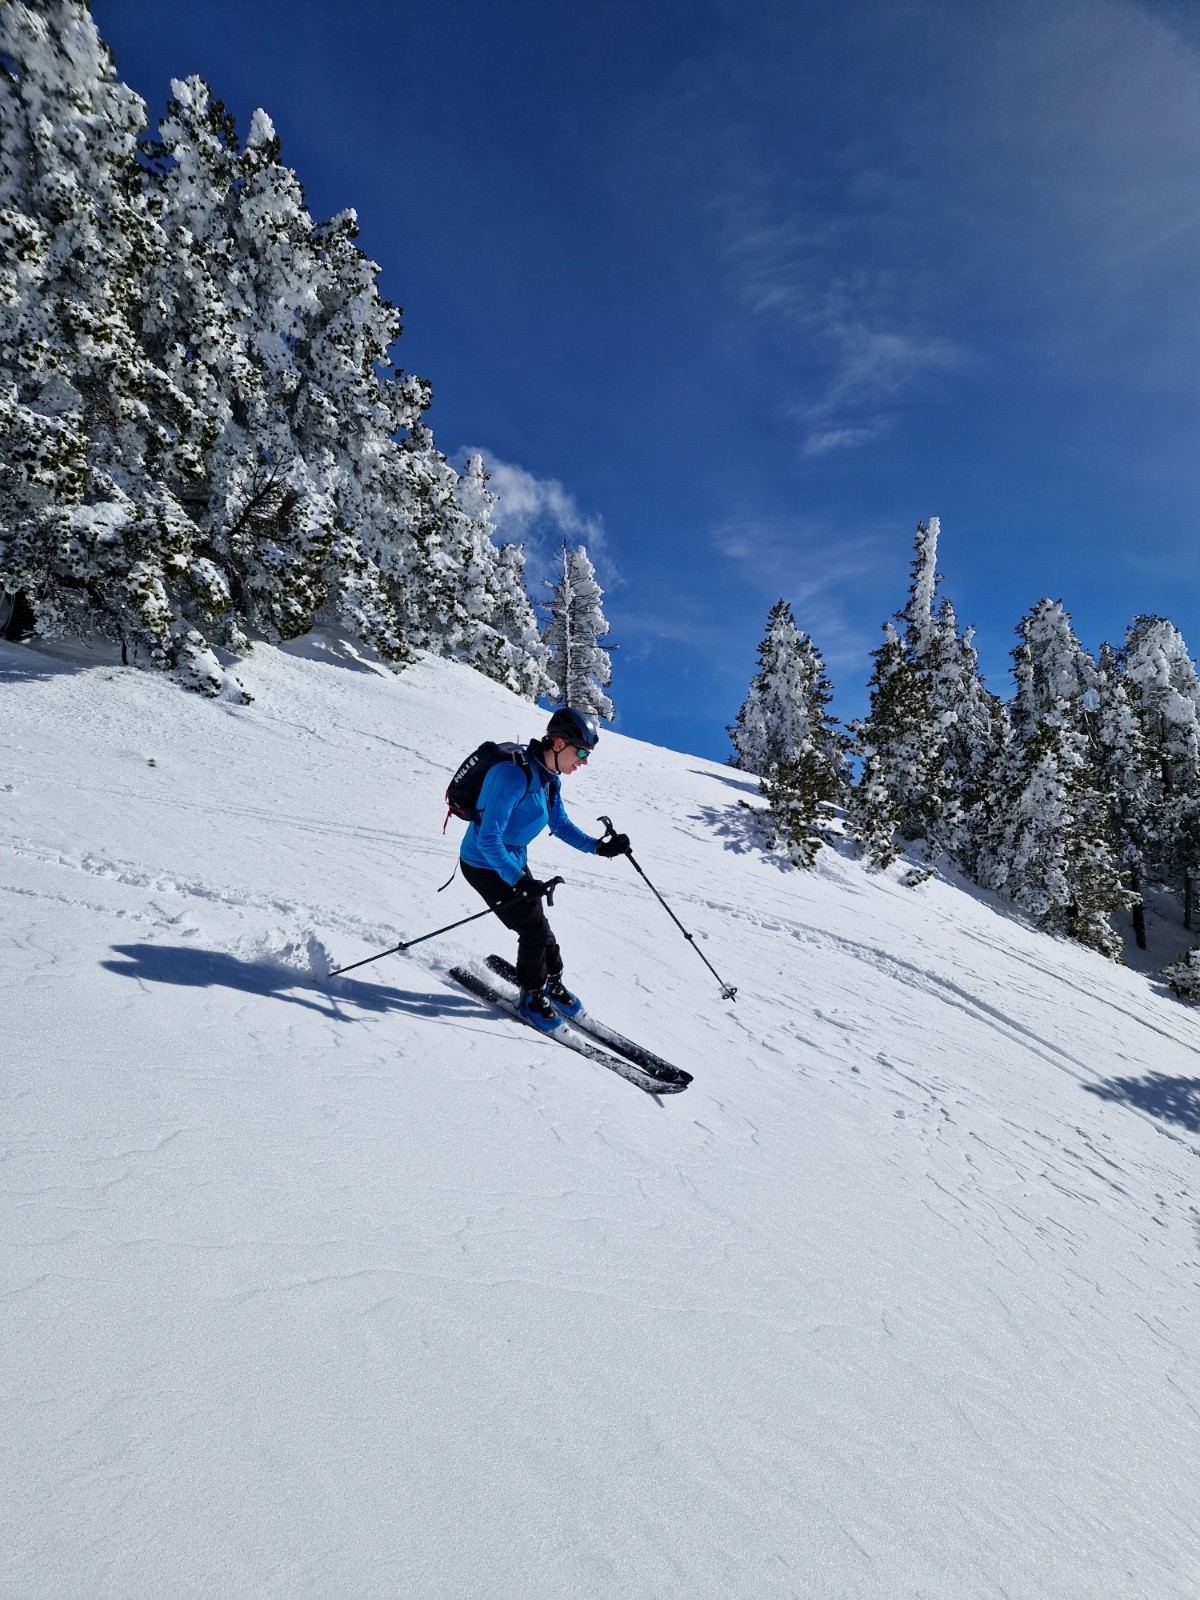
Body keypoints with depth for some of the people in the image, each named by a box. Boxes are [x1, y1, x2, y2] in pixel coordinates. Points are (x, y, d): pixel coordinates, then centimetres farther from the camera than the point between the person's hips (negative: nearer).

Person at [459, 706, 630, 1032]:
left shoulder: (548, 776, -3)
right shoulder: (513, 775, -32)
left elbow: (560, 825, 8)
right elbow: (488, 839, -33)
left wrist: (599, 846, -5)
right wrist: (519, 881, -37)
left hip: (513, 861, 8)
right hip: (484, 865, -8)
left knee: (536, 923, 14)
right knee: (533, 928, -4)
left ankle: (553, 984, 36)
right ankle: (532, 997, 18)